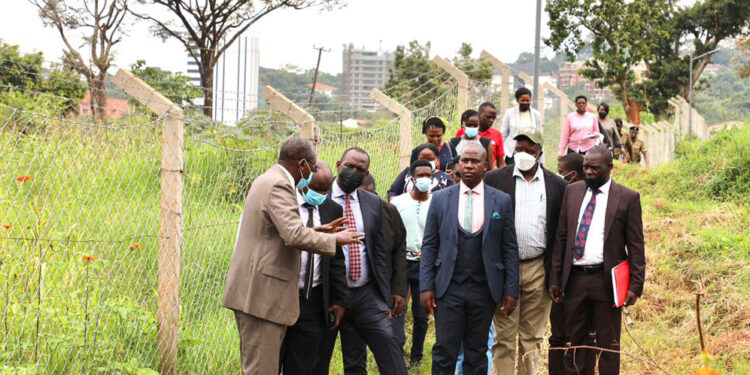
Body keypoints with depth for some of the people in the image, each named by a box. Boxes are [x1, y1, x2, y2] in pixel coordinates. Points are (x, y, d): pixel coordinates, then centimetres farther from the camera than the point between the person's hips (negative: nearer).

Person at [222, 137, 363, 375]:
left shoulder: (268, 181, 17)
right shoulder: (279, 185, -16)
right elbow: (294, 235, -27)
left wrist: (319, 231, 19)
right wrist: (334, 239, -14)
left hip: (253, 291, 11)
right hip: (261, 292, -11)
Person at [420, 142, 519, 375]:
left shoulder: (501, 201, 3)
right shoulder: (440, 198, 3)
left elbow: (510, 249, 3)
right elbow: (429, 246, 4)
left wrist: (511, 290, -1)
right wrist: (426, 286, -3)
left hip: (484, 290, 0)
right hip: (449, 288, 0)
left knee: (477, 355, 8)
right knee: (444, 353, -1)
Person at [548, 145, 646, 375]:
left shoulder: (628, 198, -2)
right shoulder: (572, 192, 9)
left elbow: (635, 246, -3)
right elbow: (561, 238, 10)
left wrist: (635, 285, -10)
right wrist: (555, 278, 5)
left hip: (606, 280, -3)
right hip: (574, 278, 3)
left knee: (608, 345, 5)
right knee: (573, 342, 9)